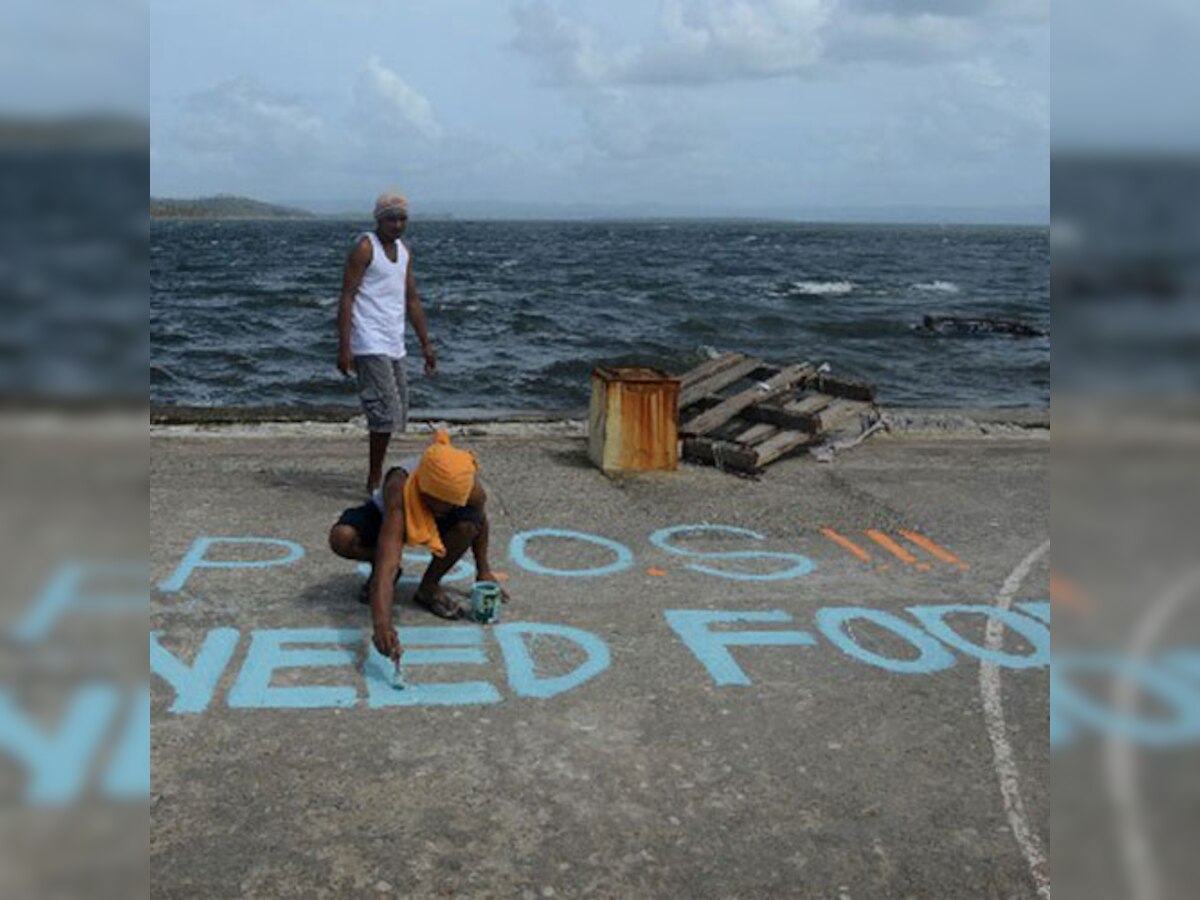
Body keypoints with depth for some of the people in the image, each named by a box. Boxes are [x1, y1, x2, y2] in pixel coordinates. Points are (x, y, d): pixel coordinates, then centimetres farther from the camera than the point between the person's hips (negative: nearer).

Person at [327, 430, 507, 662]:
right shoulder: (399, 489, -45)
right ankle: (376, 572, 3)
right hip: (385, 515, -2)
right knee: (341, 538, -33)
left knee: (468, 524, -33)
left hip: (436, 522, 2)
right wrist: (382, 624, -64)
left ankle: (429, 587, -7)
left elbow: (480, 523, -6)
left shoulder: (472, 491, -34)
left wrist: (483, 570, 3)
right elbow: (387, 562, -54)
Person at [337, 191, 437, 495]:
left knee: (398, 413, 11)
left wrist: (426, 343, 17)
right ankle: (375, 483, -5)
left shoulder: (404, 251, 15)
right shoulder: (365, 248, -8)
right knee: (386, 412, -13)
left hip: (394, 345, 8)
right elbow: (347, 297, -13)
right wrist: (344, 347, -20)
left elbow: (412, 300, 20)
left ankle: (375, 477, 21)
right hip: (370, 345, -8)